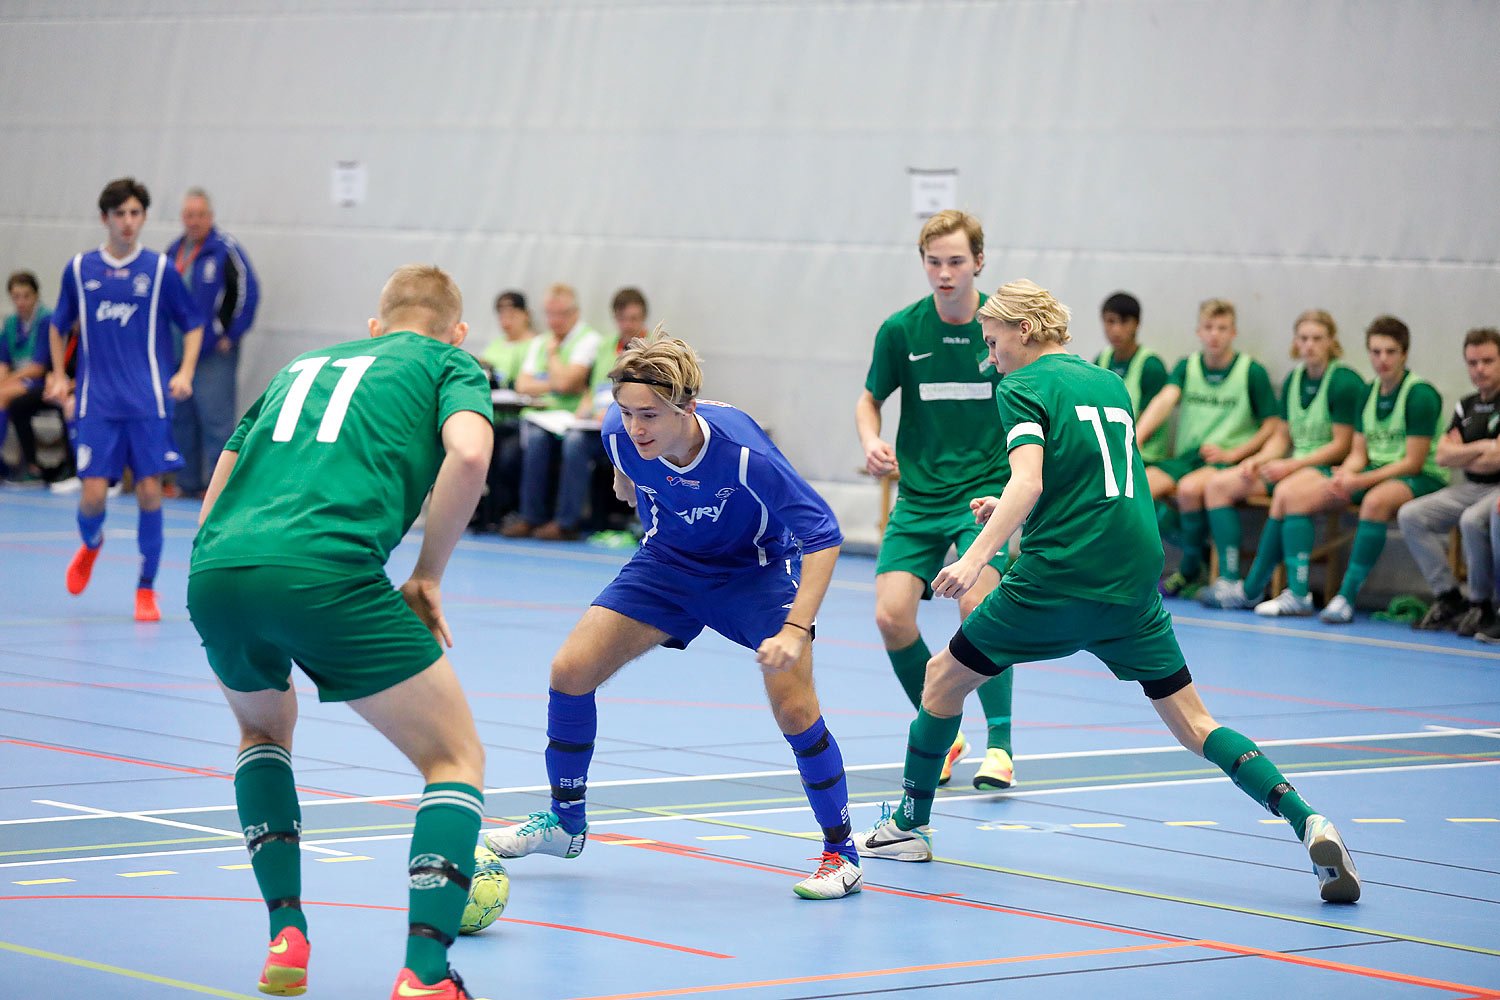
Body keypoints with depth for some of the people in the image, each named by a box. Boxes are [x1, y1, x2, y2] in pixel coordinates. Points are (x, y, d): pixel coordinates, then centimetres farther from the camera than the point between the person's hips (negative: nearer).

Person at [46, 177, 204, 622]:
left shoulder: (159, 268, 1)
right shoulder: (80, 268, 5)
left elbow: (193, 324, 8)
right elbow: (58, 325, 19)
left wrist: (186, 373, -5)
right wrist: (59, 375, 10)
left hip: (148, 402, -1)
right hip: (97, 402, 1)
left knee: (149, 491, -5)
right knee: (94, 493, -6)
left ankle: (147, 588, 9)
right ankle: (90, 544, 30)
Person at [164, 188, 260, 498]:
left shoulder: (226, 249, -8)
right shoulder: (173, 251, 13)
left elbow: (248, 292, -11)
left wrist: (231, 336, -10)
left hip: (214, 353, -7)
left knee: (216, 419, -9)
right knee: (181, 419, 11)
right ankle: (188, 483, 20)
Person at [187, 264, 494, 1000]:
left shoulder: (301, 366, 34)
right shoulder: (449, 362, 20)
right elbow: (468, 451, -3)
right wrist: (428, 575, 7)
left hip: (214, 573, 5)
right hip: (326, 572, -5)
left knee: (264, 727, 35)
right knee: (456, 759, 11)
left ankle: (286, 936, 20)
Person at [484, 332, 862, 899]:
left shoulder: (742, 452, -38)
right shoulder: (620, 433, -24)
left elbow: (823, 534, -33)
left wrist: (795, 629, -41)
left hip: (755, 566, -4)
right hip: (669, 560, 4)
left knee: (794, 708, -20)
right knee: (571, 669, -5)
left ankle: (841, 853, 0)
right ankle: (565, 821, 16)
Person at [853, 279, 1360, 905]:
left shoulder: (1026, 388, -3)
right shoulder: (1109, 384, 18)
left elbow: (1028, 483, -19)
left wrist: (975, 558, -27)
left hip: (1057, 582, -6)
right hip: (1134, 582, 6)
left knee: (944, 678, 14)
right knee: (1192, 722, 7)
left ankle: (911, 825, 22)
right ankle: (1306, 822, -11)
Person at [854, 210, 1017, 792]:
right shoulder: (901, 329, -3)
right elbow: (870, 400, 12)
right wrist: (871, 442, -8)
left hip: (987, 488, -2)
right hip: (918, 496, 2)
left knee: (977, 603, -23)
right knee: (891, 617, -9)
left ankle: (999, 745, -11)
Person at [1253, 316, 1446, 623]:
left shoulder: (1420, 394, -13)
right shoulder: (1370, 393, 11)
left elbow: (1413, 462, -16)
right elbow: (1359, 454, 11)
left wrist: (1361, 481, -23)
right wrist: (1345, 475, -12)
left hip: (1420, 479, -8)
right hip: (1373, 474, 8)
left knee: (1376, 500, -41)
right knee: (1296, 489, -7)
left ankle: (1347, 597, -36)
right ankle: (1298, 593, -15)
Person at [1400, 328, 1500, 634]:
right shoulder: (1466, 407, 16)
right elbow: (1443, 455, 7)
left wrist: (1461, 455, 0)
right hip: (1469, 488, 8)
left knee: (1472, 520, -38)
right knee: (1410, 515, -11)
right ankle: (1448, 596, -10)